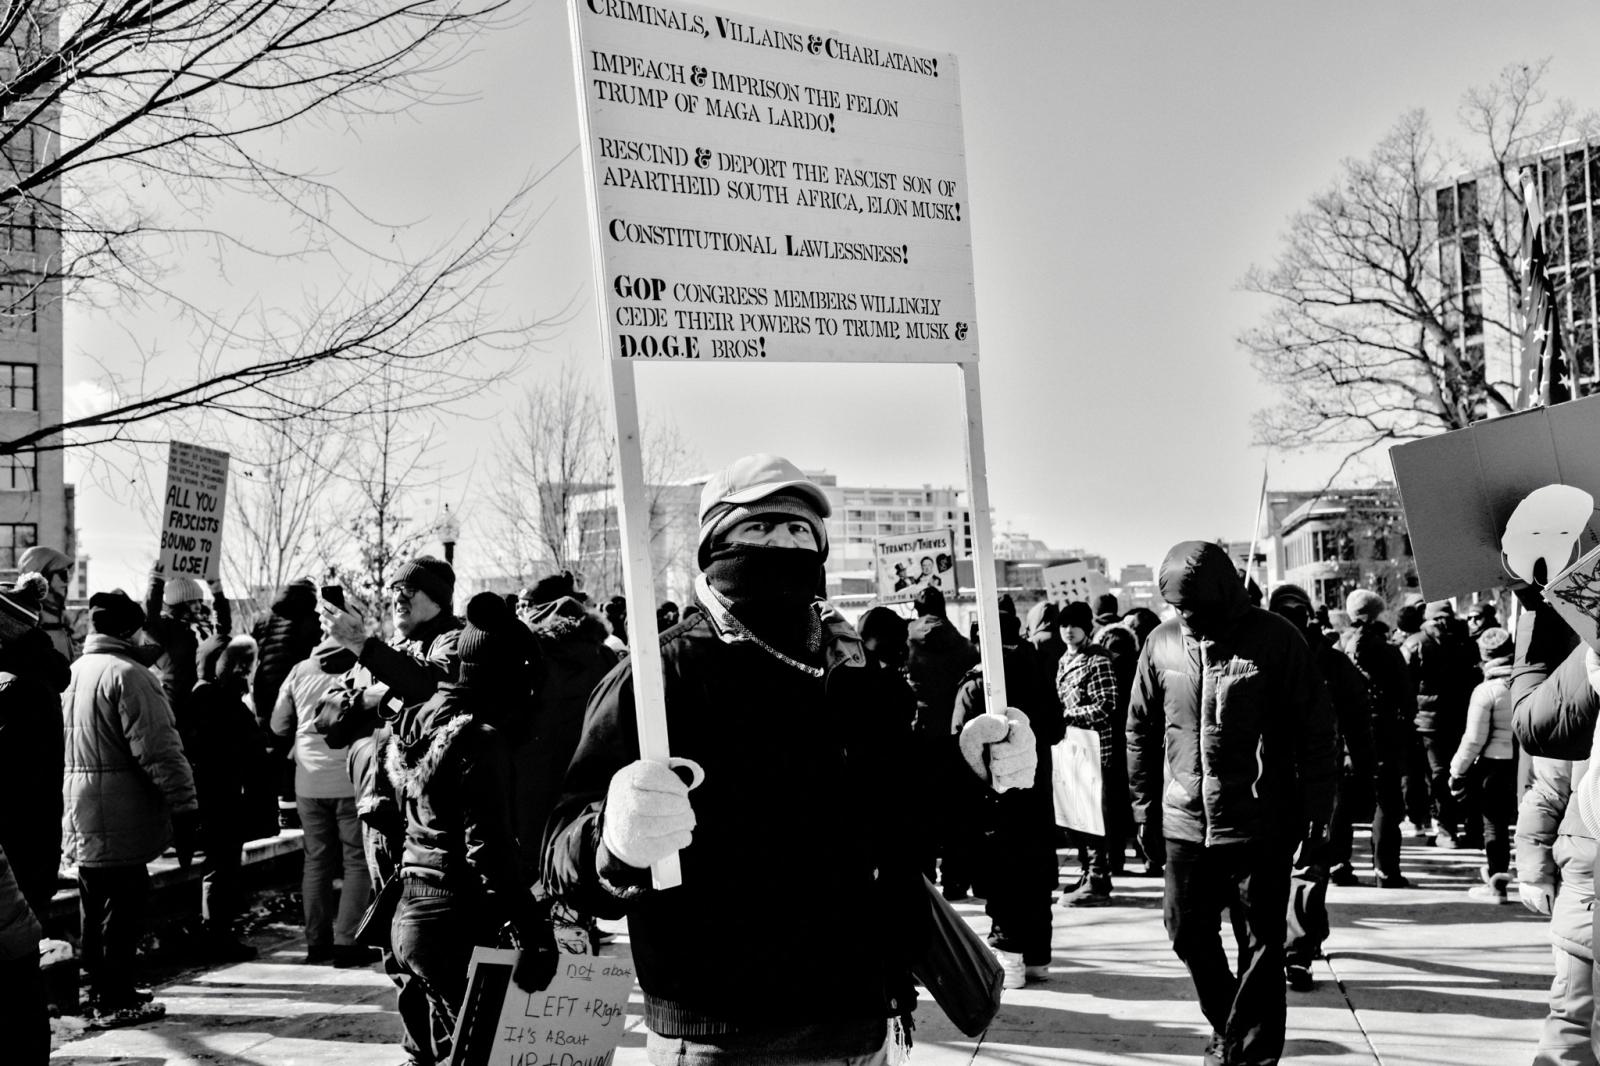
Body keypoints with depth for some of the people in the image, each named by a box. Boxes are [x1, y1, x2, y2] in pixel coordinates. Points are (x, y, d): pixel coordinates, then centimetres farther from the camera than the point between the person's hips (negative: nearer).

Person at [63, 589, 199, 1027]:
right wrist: (184, 804, -18)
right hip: (119, 817, -9)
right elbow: (158, 748, -21)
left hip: (81, 817, 9)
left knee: (95, 906, 18)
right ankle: (114, 1001, 5)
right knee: (122, 907, -1)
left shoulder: (73, 672, 10)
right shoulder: (127, 675, -17)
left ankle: (102, 988, 29)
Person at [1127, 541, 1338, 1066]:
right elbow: (1141, 727, 12)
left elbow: (1316, 728, -5)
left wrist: (1318, 806, -5)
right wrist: (1145, 796, 12)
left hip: (1262, 825, -4)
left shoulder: (1275, 639, -8)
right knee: (1189, 933, 11)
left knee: (1260, 945, 5)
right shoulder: (1162, 644, 2)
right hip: (1186, 822, 4)